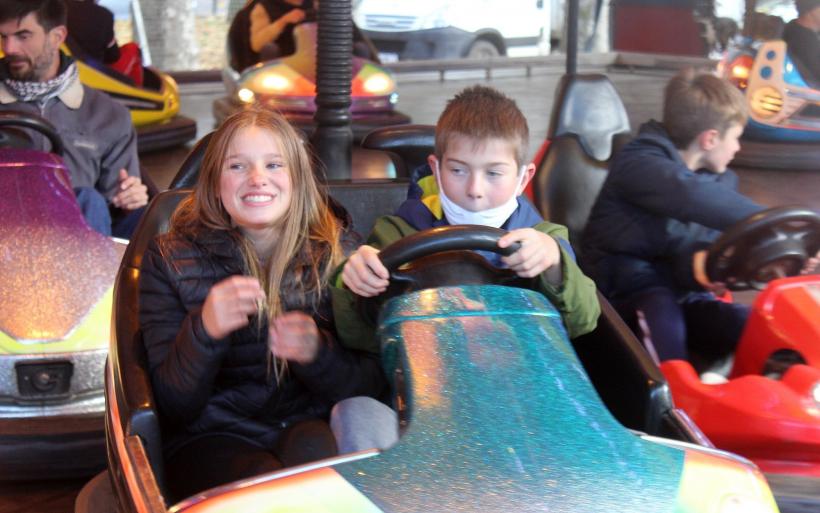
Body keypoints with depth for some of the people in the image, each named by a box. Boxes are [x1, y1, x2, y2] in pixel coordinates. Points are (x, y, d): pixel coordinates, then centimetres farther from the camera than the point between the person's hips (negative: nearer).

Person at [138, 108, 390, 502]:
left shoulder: (333, 255, 4)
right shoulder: (170, 259, 2)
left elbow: (370, 386, -1)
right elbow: (172, 407, -4)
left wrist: (318, 353, -22)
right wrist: (204, 330, -24)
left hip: (309, 428, 1)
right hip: (210, 438, -1)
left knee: (312, 448, -33)